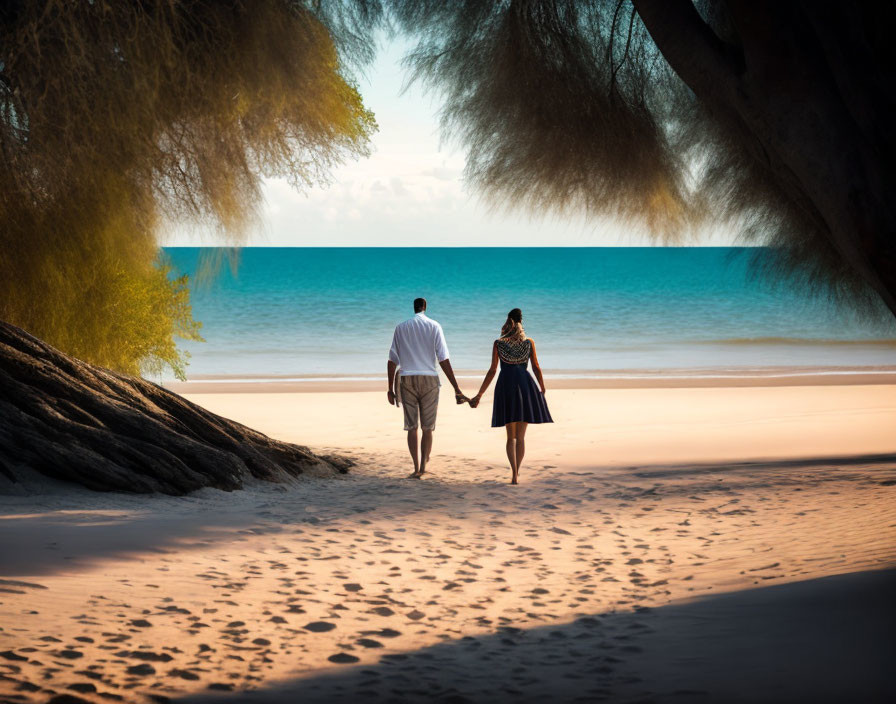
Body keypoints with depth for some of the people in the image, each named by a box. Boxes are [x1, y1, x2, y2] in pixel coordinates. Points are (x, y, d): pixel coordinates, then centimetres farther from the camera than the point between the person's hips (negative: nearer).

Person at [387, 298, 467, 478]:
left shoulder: (401, 327, 7)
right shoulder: (434, 326, -1)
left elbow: (392, 360, 6)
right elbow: (443, 360, -8)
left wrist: (390, 389, 13)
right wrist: (457, 389, -7)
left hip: (406, 380, 2)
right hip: (429, 380, -2)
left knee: (411, 426, 6)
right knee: (428, 427, 9)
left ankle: (416, 468, 0)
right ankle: (423, 465, 1)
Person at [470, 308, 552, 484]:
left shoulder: (498, 343, 4)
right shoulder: (529, 343, 6)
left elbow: (492, 371, 1)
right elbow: (536, 368, 6)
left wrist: (479, 395, 6)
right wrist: (543, 389, 21)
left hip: (506, 385, 0)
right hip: (525, 384, 0)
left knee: (511, 436, 8)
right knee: (520, 436, 10)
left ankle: (514, 473, -10)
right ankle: (516, 474, 10)